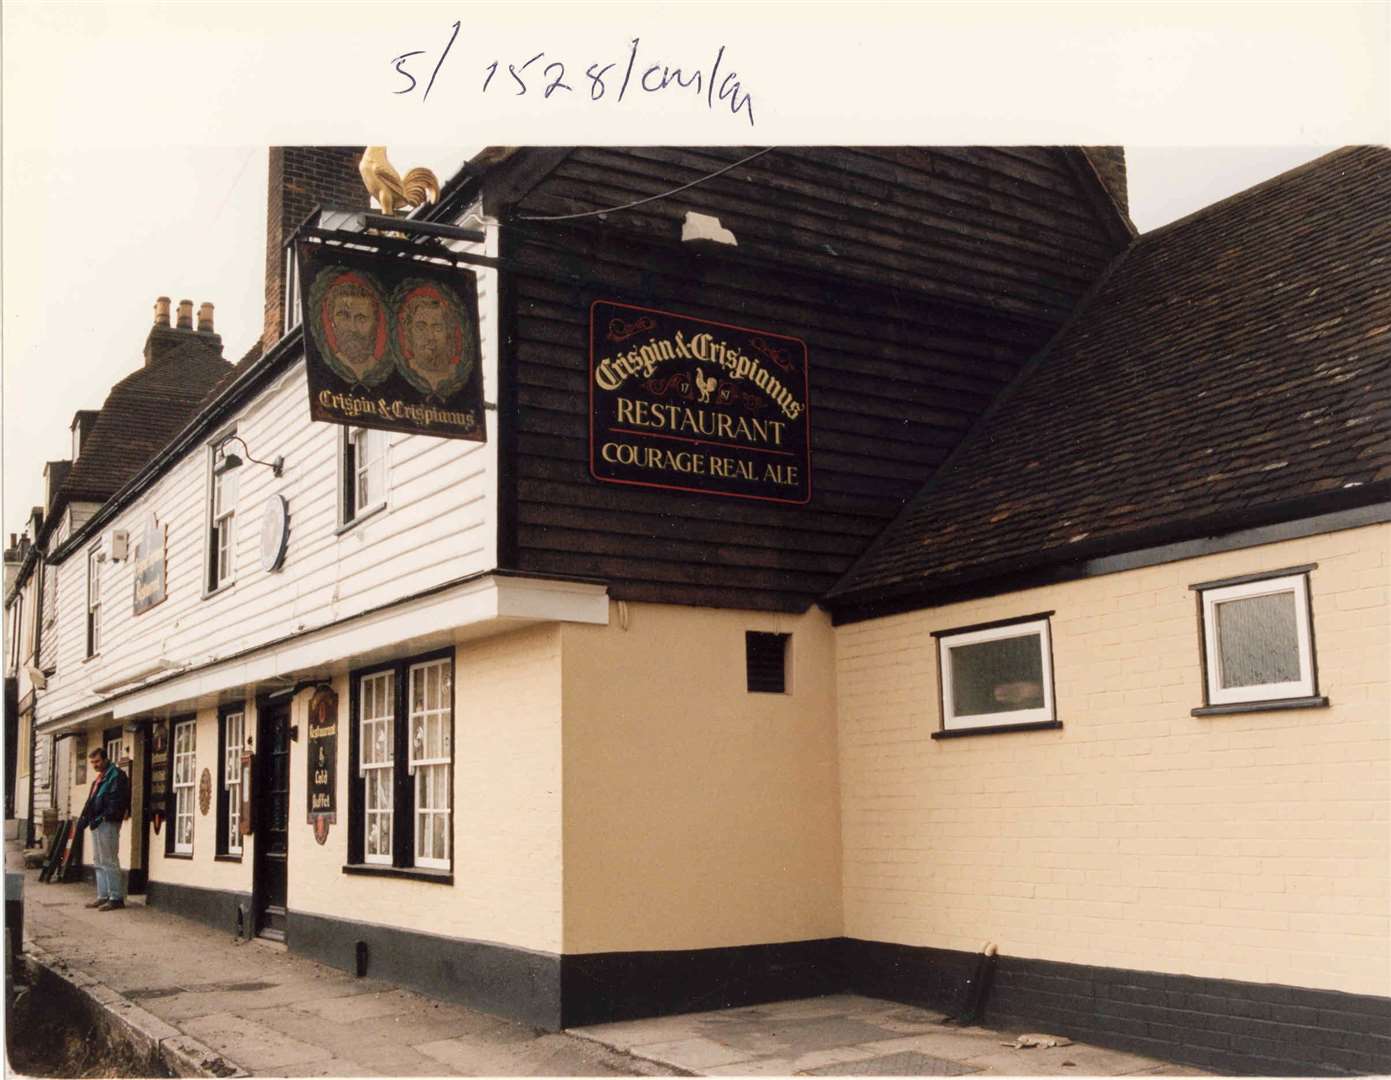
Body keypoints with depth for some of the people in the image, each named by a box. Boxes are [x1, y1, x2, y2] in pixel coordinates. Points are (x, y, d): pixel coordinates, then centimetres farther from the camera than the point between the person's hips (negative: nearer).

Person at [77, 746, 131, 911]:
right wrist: (84, 817, 9)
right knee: (99, 862, 12)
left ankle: (116, 898, -6)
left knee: (108, 861, -9)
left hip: (108, 823, -10)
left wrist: (101, 818, -23)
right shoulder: (99, 778, 21)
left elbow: (116, 802, -18)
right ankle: (103, 896, 18)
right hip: (97, 824, 10)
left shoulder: (116, 776, -9)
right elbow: (91, 801, 23)